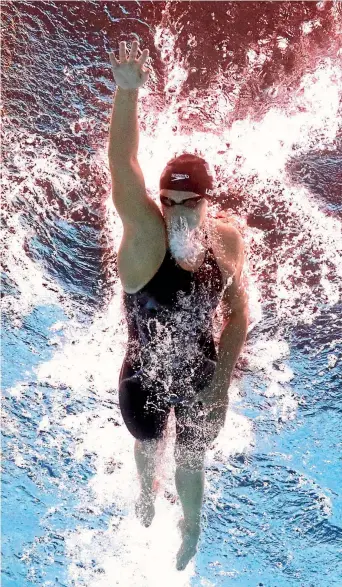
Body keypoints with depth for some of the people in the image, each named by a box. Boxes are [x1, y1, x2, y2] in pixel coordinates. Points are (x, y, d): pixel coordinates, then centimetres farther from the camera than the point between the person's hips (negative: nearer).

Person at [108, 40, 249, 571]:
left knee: (190, 460, 24)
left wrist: (222, 379, -10)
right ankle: (148, 491, 66)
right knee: (148, 447, 29)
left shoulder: (228, 242, -18)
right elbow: (123, 170, -44)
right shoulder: (146, 236, -28)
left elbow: (238, 312, -6)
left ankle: (190, 527, 57)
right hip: (143, 377, -1)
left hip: (200, 376, 1)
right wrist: (127, 92, -57)